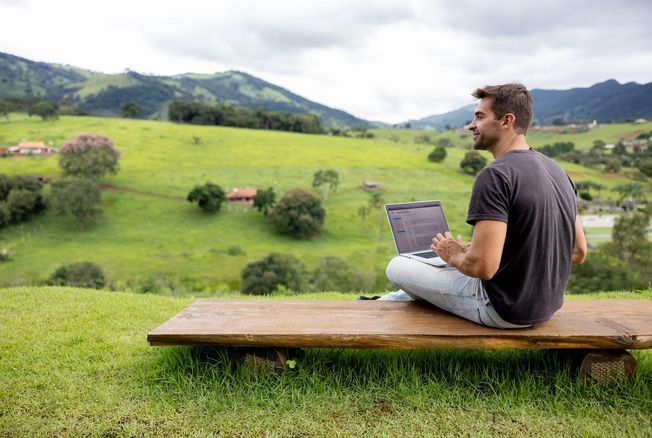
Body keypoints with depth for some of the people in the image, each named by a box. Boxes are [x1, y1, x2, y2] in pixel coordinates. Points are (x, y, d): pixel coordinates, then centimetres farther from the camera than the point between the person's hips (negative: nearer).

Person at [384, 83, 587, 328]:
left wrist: (453, 255, -9)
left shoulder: (495, 176, -24)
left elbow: (483, 266, -31)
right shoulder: (557, 171, 3)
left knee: (397, 267, 8)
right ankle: (386, 302, 47)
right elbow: (578, 253, 9)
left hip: (503, 310, -8)